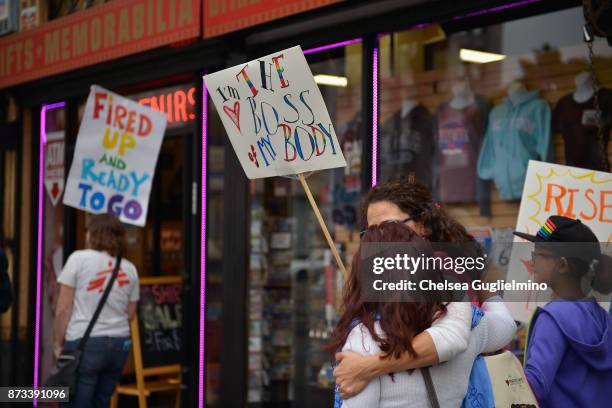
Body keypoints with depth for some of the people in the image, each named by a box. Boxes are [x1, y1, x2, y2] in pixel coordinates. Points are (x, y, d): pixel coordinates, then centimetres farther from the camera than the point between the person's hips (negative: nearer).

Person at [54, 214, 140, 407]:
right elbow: (130, 314, 12)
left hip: (84, 343, -5)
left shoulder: (79, 258, -3)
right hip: (120, 344, 5)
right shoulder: (130, 268, 9)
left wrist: (59, 344, 4)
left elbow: (63, 309, -5)